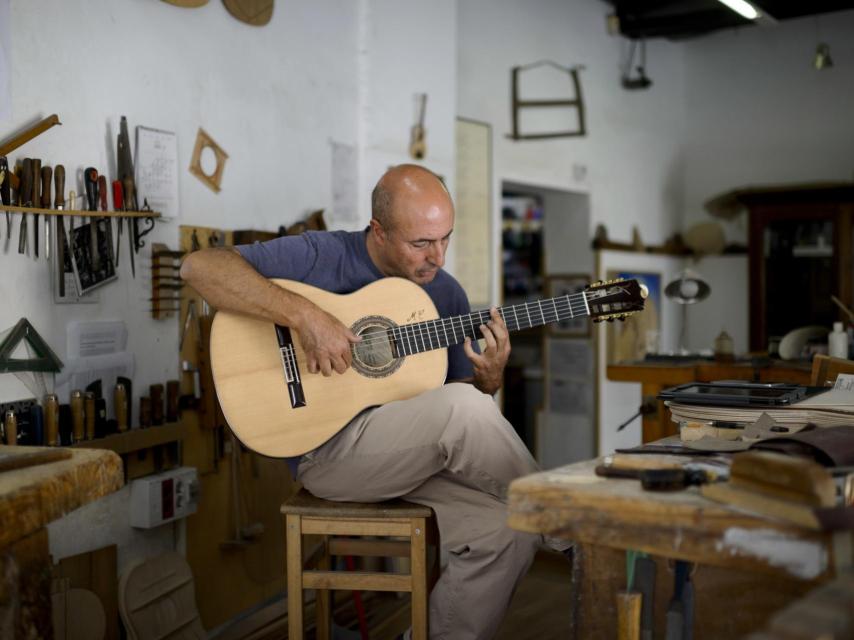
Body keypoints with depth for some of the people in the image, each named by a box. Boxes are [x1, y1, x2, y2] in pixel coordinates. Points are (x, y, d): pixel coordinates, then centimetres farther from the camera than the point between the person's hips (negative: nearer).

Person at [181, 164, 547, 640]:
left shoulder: (447, 292, 8)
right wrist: (305, 315, -26)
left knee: (509, 532, -19)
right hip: (326, 449, -5)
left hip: (421, 455, 6)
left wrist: (490, 377, -10)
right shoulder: (323, 256, -8)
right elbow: (199, 266, -17)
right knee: (461, 406, -30)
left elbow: (464, 388, 14)